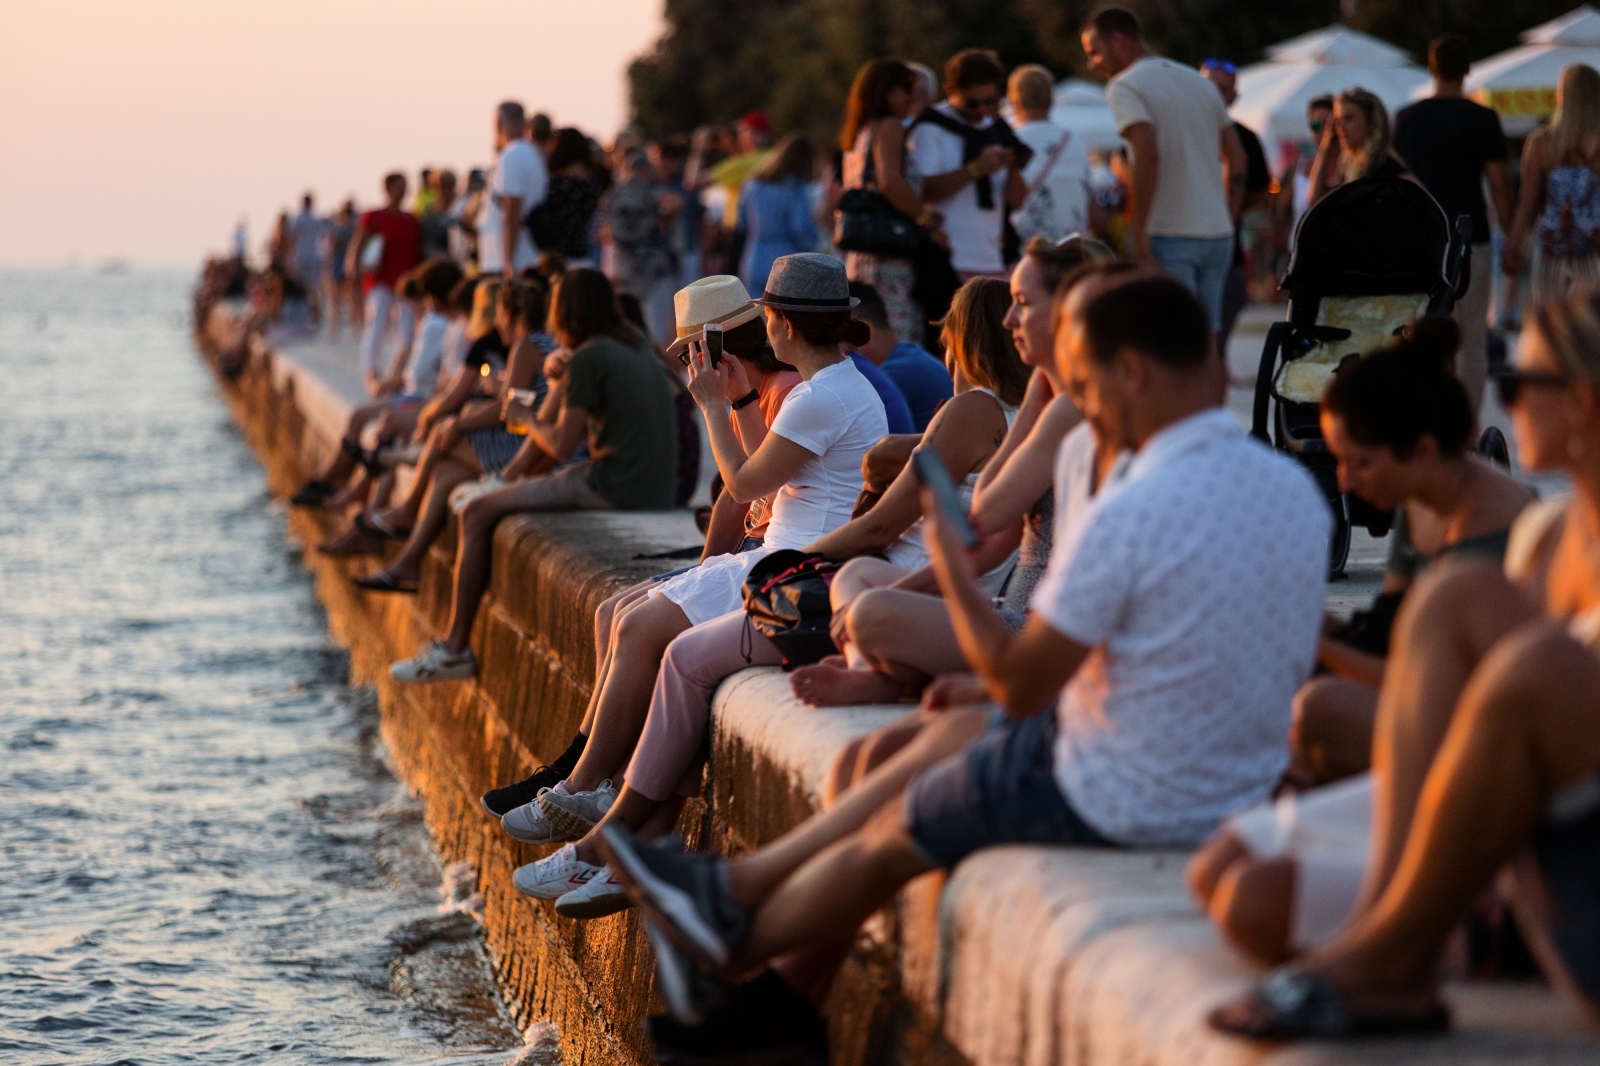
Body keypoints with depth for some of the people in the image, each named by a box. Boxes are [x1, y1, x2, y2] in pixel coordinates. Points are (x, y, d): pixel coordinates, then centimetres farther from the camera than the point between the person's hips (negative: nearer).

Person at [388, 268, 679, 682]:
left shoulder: (589, 358, -11)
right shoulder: (636, 347, 17)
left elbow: (561, 446, -12)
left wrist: (521, 414, 5)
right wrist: (561, 379, 5)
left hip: (613, 488, -10)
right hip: (653, 489, 10)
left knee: (477, 513, -2)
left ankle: (455, 648, 1)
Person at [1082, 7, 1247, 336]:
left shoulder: (1124, 87, -6)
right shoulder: (1197, 81, 18)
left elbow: (1148, 154, -21)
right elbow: (1236, 158, 18)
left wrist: (1138, 233, -20)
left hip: (1168, 235, -7)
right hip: (1218, 234, 7)